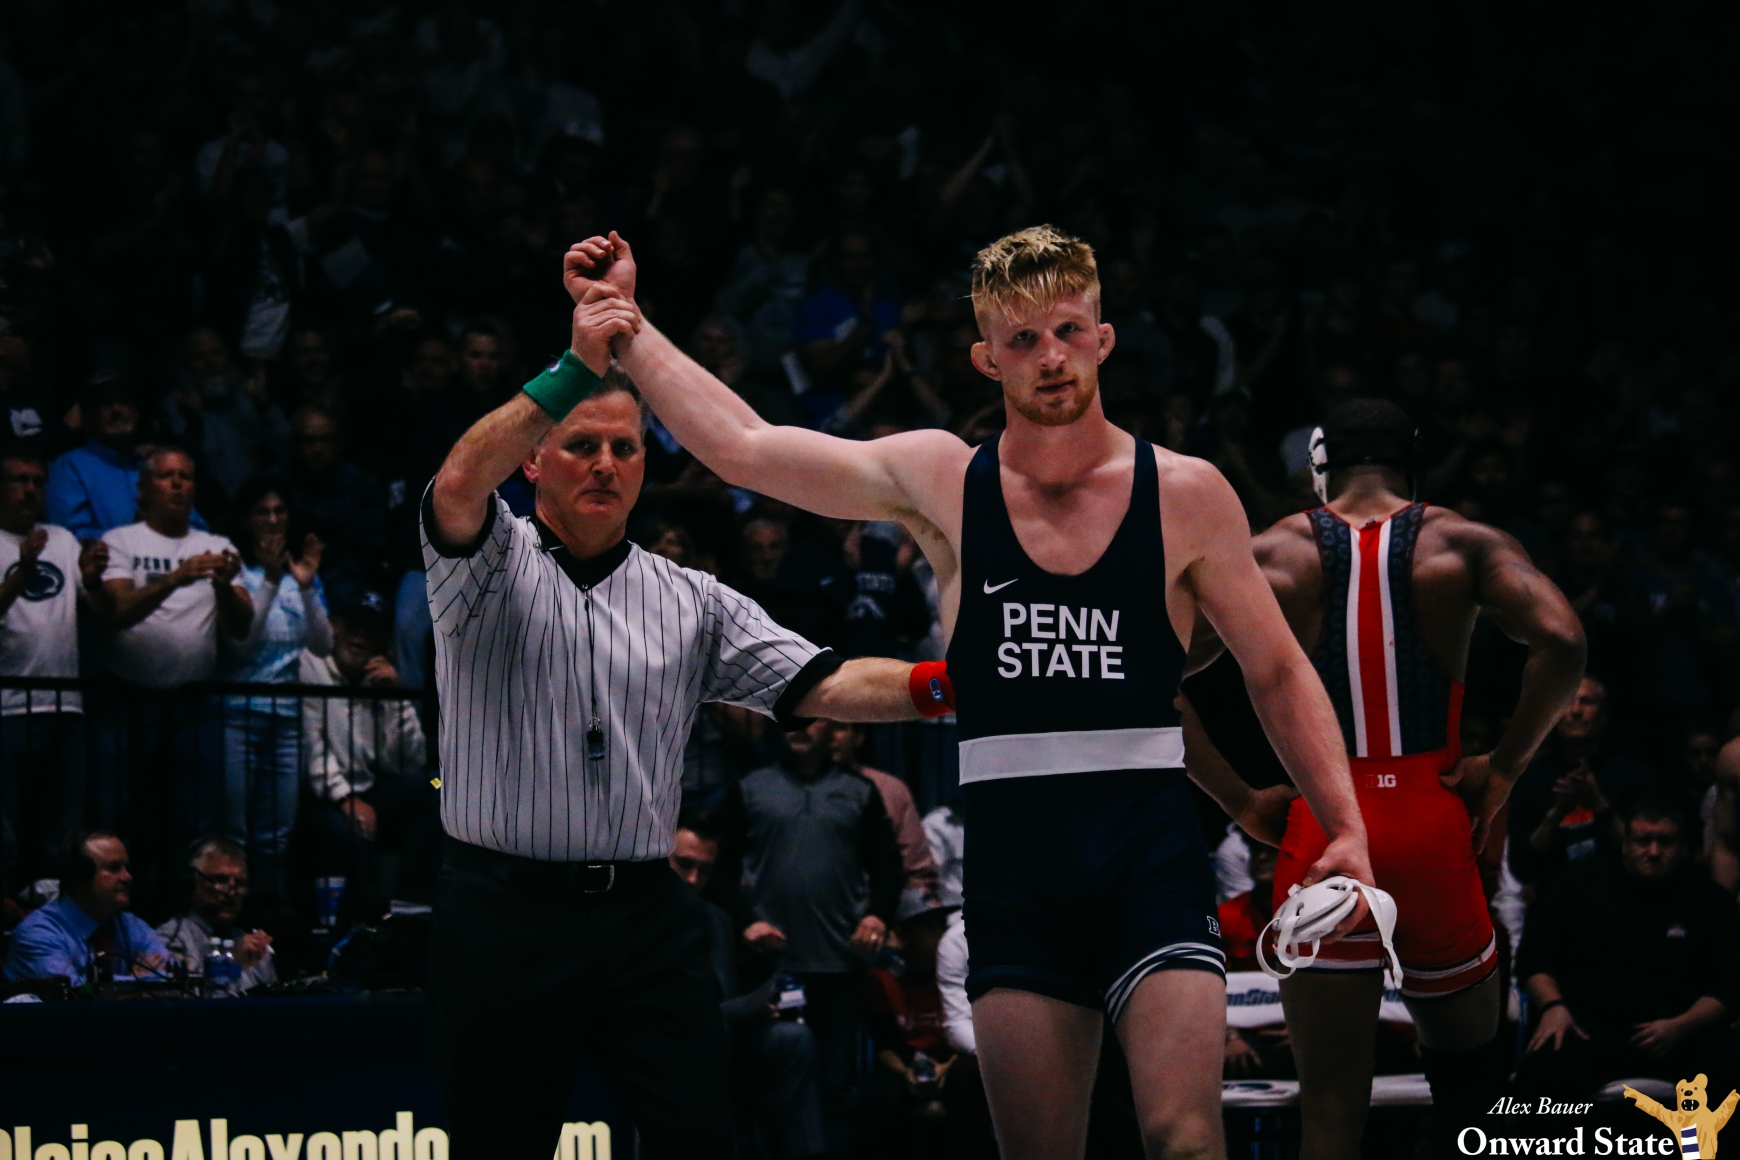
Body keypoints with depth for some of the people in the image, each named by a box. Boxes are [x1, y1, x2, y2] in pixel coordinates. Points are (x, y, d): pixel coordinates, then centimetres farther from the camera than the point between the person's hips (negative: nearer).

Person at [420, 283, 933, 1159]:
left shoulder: (693, 602, 14)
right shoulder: (492, 568, 4)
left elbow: (821, 686, 4)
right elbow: (461, 483, -19)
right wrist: (576, 372, -29)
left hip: (648, 916, 3)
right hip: (505, 913, -3)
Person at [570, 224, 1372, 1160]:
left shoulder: (1185, 494, 3)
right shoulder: (941, 481, 5)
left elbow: (1279, 671, 9)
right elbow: (740, 447, 3)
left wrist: (1346, 827, 0)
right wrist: (625, 323, 2)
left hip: (1151, 849, -1)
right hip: (1012, 860, 2)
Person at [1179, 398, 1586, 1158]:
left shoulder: (1273, 552, 8)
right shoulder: (1461, 544, 6)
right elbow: (1562, 644, -11)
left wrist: (1238, 802, 3)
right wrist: (1505, 767, -1)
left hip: (1321, 834, 0)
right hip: (1434, 828, 0)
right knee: (1468, 1061, 20)